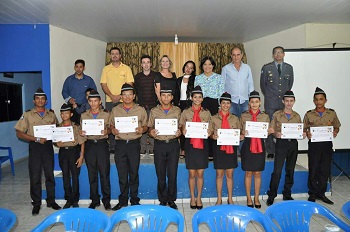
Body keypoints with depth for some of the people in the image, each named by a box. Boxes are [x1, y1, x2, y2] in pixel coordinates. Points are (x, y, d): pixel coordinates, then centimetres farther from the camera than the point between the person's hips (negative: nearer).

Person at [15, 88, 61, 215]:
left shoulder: (51, 114, 8)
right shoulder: (27, 115, 0)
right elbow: (19, 133, -5)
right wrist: (36, 139, -14)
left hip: (48, 146, 2)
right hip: (35, 147, -2)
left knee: (50, 175, 8)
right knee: (35, 176, 3)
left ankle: (51, 201, 21)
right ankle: (36, 203, 17)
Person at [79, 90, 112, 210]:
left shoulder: (106, 115, 5)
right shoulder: (84, 115, 11)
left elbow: (110, 129, 6)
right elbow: (81, 131, 14)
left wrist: (106, 131, -15)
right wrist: (81, 133, -8)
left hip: (102, 144, -2)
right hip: (89, 145, 2)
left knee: (104, 173, -2)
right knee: (92, 174, 7)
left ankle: (106, 200, 9)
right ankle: (94, 200, 19)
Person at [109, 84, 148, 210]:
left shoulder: (140, 110, 6)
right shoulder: (115, 110, 9)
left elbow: (146, 126, 10)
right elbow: (111, 125, 14)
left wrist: (142, 130, -11)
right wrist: (113, 130, -7)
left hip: (134, 143, -1)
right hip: (120, 144, 1)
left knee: (134, 173, 5)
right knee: (122, 174, 5)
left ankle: (134, 199, 18)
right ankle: (123, 200, 19)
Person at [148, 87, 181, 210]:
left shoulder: (177, 111, 6)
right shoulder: (154, 111, 7)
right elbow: (150, 127, 9)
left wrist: (179, 132, -11)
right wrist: (151, 132, -13)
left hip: (173, 144, 0)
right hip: (159, 144, 0)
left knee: (172, 174, 2)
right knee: (160, 174, 6)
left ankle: (171, 199, 19)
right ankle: (162, 200, 21)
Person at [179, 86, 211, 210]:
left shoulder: (207, 113, 7)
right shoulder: (186, 112, 4)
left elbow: (210, 129, 11)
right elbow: (182, 129, 6)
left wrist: (209, 132, -10)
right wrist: (184, 131, -15)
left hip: (202, 144, 1)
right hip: (190, 144, -1)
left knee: (200, 173, 6)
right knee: (192, 173, 5)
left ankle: (199, 198, 21)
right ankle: (192, 198, 22)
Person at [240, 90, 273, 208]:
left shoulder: (265, 116, 6)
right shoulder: (243, 116, 2)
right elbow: (240, 132, 4)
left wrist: (270, 131, -12)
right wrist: (242, 134, -18)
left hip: (260, 146, 1)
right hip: (247, 146, -1)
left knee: (258, 173, 8)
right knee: (248, 173, 5)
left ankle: (256, 198, 21)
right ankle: (249, 198, 18)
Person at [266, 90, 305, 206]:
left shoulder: (297, 116, 12)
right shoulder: (277, 114, 3)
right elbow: (271, 130, 0)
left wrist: (303, 135, -6)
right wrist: (276, 134, -20)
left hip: (293, 144, 4)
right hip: (281, 143, -4)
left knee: (290, 170, 10)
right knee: (277, 171, -7)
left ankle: (287, 194, 23)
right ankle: (271, 196, 3)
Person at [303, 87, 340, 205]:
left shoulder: (332, 113, 6)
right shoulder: (309, 114, 2)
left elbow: (337, 126, 13)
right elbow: (304, 128, 5)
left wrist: (335, 132, -8)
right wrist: (307, 133, -16)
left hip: (327, 144, 2)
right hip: (314, 144, -2)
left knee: (325, 170, 8)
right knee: (313, 170, 3)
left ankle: (321, 193, 23)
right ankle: (312, 194, 16)